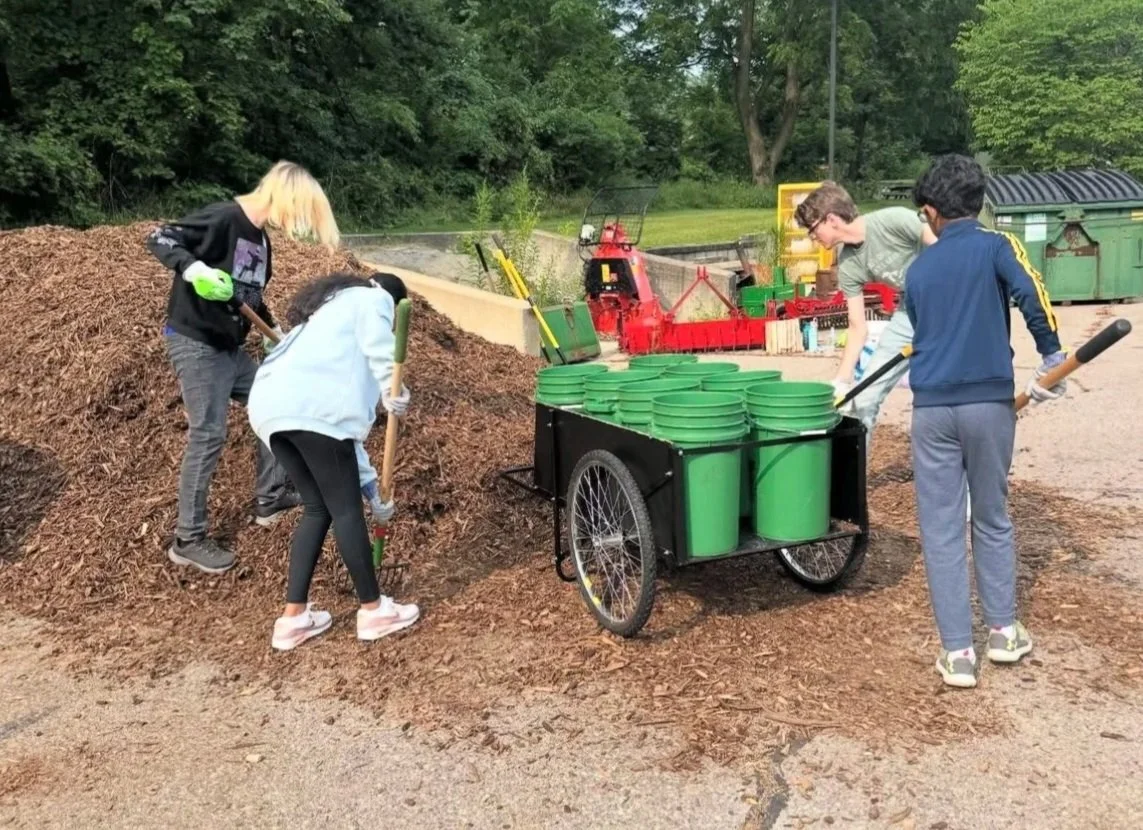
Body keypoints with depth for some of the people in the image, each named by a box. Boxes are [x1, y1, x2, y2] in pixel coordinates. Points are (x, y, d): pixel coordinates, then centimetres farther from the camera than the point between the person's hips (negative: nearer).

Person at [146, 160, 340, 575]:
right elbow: (159, 239, -21)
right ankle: (188, 540, 3)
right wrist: (193, 269, -36)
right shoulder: (222, 218, -17)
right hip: (194, 343, -10)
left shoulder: (260, 239, 10)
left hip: (229, 347, 10)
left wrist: (274, 332, 16)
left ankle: (269, 498, 28)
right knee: (209, 436, -8)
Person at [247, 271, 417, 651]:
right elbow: (378, 343, -9)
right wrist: (392, 386, -19)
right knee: (346, 509, 4)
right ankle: (373, 610, 17)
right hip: (308, 408, -9)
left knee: (318, 509, 18)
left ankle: (293, 617, 20)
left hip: (269, 406, 9)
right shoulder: (372, 299, 19)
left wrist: (369, 484, 36)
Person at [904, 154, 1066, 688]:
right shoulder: (996, 246, 1)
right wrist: (1052, 356, -6)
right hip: (988, 403, -1)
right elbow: (1032, 295, -17)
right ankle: (1003, 631, 27)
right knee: (992, 519, 16)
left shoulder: (917, 269, 12)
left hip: (932, 408, 1)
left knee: (941, 529, 5)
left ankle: (957, 652, 7)